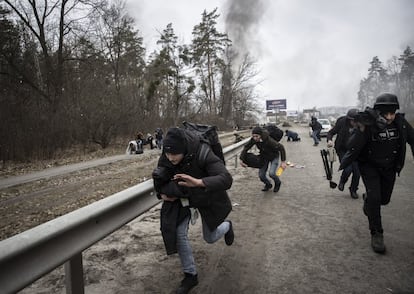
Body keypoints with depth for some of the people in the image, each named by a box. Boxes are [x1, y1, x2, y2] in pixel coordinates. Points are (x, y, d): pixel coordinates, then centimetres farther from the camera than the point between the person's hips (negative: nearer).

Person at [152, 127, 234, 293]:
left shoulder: (202, 154, -38)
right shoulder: (166, 158, -23)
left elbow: (226, 178, -46)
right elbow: (158, 177, -3)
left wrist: (199, 182, -60)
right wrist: (162, 192, -20)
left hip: (207, 198, -3)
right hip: (182, 198, 4)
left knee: (210, 238, 11)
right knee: (179, 234, -8)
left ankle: (227, 226, 49)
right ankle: (190, 275, 13)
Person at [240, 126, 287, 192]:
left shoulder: (269, 140, -37)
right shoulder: (253, 140, -24)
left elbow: (281, 147, -27)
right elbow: (246, 147, -10)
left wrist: (283, 161, -24)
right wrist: (242, 159, -17)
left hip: (274, 157, -4)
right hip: (264, 157, 4)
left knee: (271, 173, -22)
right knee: (261, 175, -3)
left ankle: (277, 183, 13)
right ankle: (268, 185, 31)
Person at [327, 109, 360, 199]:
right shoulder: (341, 123, -16)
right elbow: (330, 133, -6)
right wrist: (329, 140, -25)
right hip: (342, 150, -2)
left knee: (357, 172, -2)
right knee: (348, 169, -20)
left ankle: (353, 190, 25)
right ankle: (342, 182, 15)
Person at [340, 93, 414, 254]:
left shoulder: (400, 123, -16)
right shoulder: (368, 124, -25)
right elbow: (352, 147, -33)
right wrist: (362, 129, -46)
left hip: (389, 167, 4)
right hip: (369, 166, -4)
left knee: (384, 199, 15)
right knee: (374, 197, -18)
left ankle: (368, 200, 51)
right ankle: (376, 234, -3)